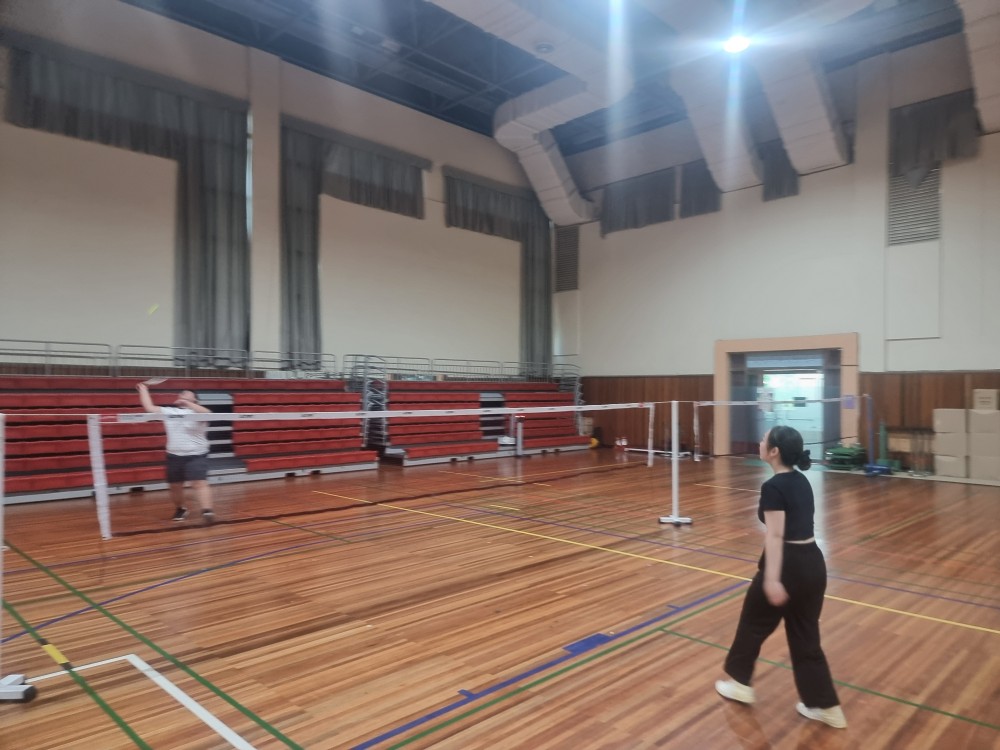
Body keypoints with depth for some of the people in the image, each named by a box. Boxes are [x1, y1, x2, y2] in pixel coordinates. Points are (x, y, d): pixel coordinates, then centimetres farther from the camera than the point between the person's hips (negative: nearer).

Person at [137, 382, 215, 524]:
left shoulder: (197, 411, -3)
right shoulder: (168, 411, 12)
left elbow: (207, 413, -25)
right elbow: (149, 407, 17)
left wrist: (187, 403, -28)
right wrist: (143, 389, 26)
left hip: (196, 455, -5)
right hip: (174, 456, 5)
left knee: (199, 483, -17)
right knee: (175, 486, 13)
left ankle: (207, 510, -26)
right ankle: (180, 509, 36)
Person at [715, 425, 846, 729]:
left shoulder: (773, 487, -18)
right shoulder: (802, 481, 8)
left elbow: (775, 535, -25)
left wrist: (772, 578, -30)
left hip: (788, 565, -8)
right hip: (813, 563, 8)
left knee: (754, 623, 14)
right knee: (805, 636, 17)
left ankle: (740, 683, 31)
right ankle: (825, 706, 22)